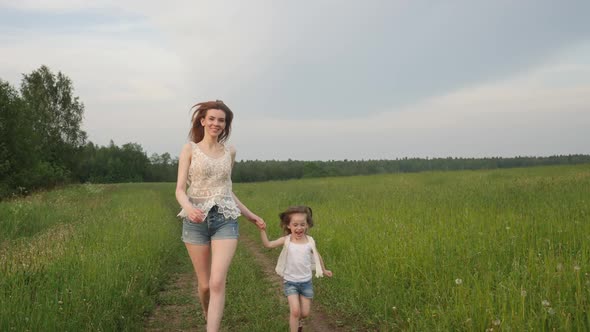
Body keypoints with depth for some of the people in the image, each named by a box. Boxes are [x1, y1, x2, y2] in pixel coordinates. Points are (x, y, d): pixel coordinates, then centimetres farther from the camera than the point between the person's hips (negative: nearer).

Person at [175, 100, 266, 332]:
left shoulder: (230, 151, 10)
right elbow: (180, 190, -6)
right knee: (204, 284, 9)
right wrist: (188, 207, -28)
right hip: (196, 221, -1)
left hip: (225, 221, 1)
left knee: (217, 282, -14)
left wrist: (249, 215, 18)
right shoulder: (190, 149, 1)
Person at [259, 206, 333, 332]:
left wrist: (324, 270, 23)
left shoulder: (310, 241, -7)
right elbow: (268, 244, -20)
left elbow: (317, 256, 10)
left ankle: (298, 320, 45)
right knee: (295, 311, -11)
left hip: (306, 282, 2)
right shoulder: (286, 240, -12)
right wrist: (263, 230, -34)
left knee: (305, 313, 10)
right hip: (290, 282, -2)